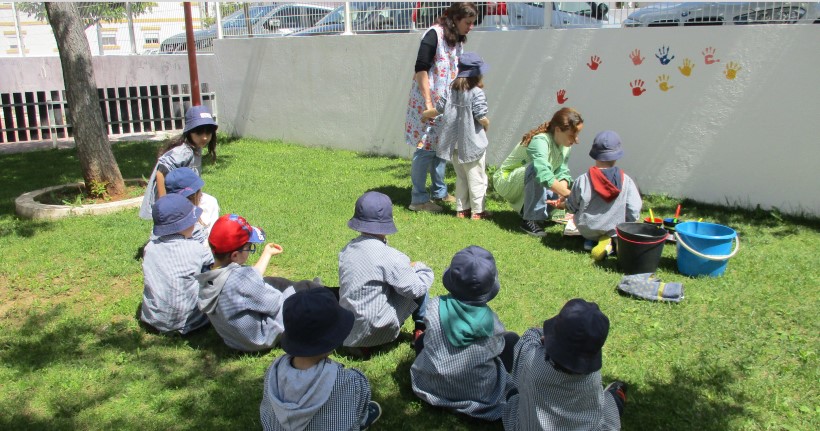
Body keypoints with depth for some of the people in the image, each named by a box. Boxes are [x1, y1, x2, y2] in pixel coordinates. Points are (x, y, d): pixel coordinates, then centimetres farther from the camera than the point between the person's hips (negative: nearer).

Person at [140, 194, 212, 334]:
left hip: (153, 319, 4)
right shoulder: (194, 248, -13)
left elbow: (150, 279, 11)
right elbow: (214, 261, 7)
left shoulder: (150, 247, -3)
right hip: (187, 321, -4)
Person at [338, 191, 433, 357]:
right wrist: (422, 269, 7)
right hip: (376, 331, -6)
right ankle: (421, 329, 20)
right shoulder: (389, 257, -21)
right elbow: (416, 289, -15)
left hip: (347, 328, 6)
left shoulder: (346, 250, 1)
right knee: (419, 283, 2)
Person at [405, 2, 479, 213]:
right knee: (426, 148, -5)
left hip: (447, 103, 8)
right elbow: (421, 69, -19)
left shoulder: (458, 40, 11)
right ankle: (418, 199, 3)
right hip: (427, 101, -8)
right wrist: (428, 103, -21)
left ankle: (439, 192, 26)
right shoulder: (434, 34, -15)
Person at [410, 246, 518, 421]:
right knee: (512, 339, 16)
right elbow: (497, 349, -2)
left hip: (431, 387, 2)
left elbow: (429, 339, -1)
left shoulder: (435, 306, -19)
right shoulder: (490, 320, -21)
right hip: (478, 394, -2)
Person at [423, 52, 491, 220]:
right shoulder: (477, 93, -15)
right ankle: (477, 211, 9)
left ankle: (461, 209, 23)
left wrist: (424, 114, 28)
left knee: (461, 178, 17)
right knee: (476, 178, 5)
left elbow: (437, 110, 9)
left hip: (455, 143, 6)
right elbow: (482, 118, -20)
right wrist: (487, 125, 2)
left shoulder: (450, 91, 3)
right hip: (472, 144, -6)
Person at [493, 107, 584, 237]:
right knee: (536, 169, -37)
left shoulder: (566, 144, -6)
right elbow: (544, 174, -46)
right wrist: (568, 194, -46)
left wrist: (562, 195, -27)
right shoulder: (540, 141, -32)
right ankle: (530, 221, -27)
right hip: (506, 181, -8)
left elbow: (562, 172, -9)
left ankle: (526, 207, 13)